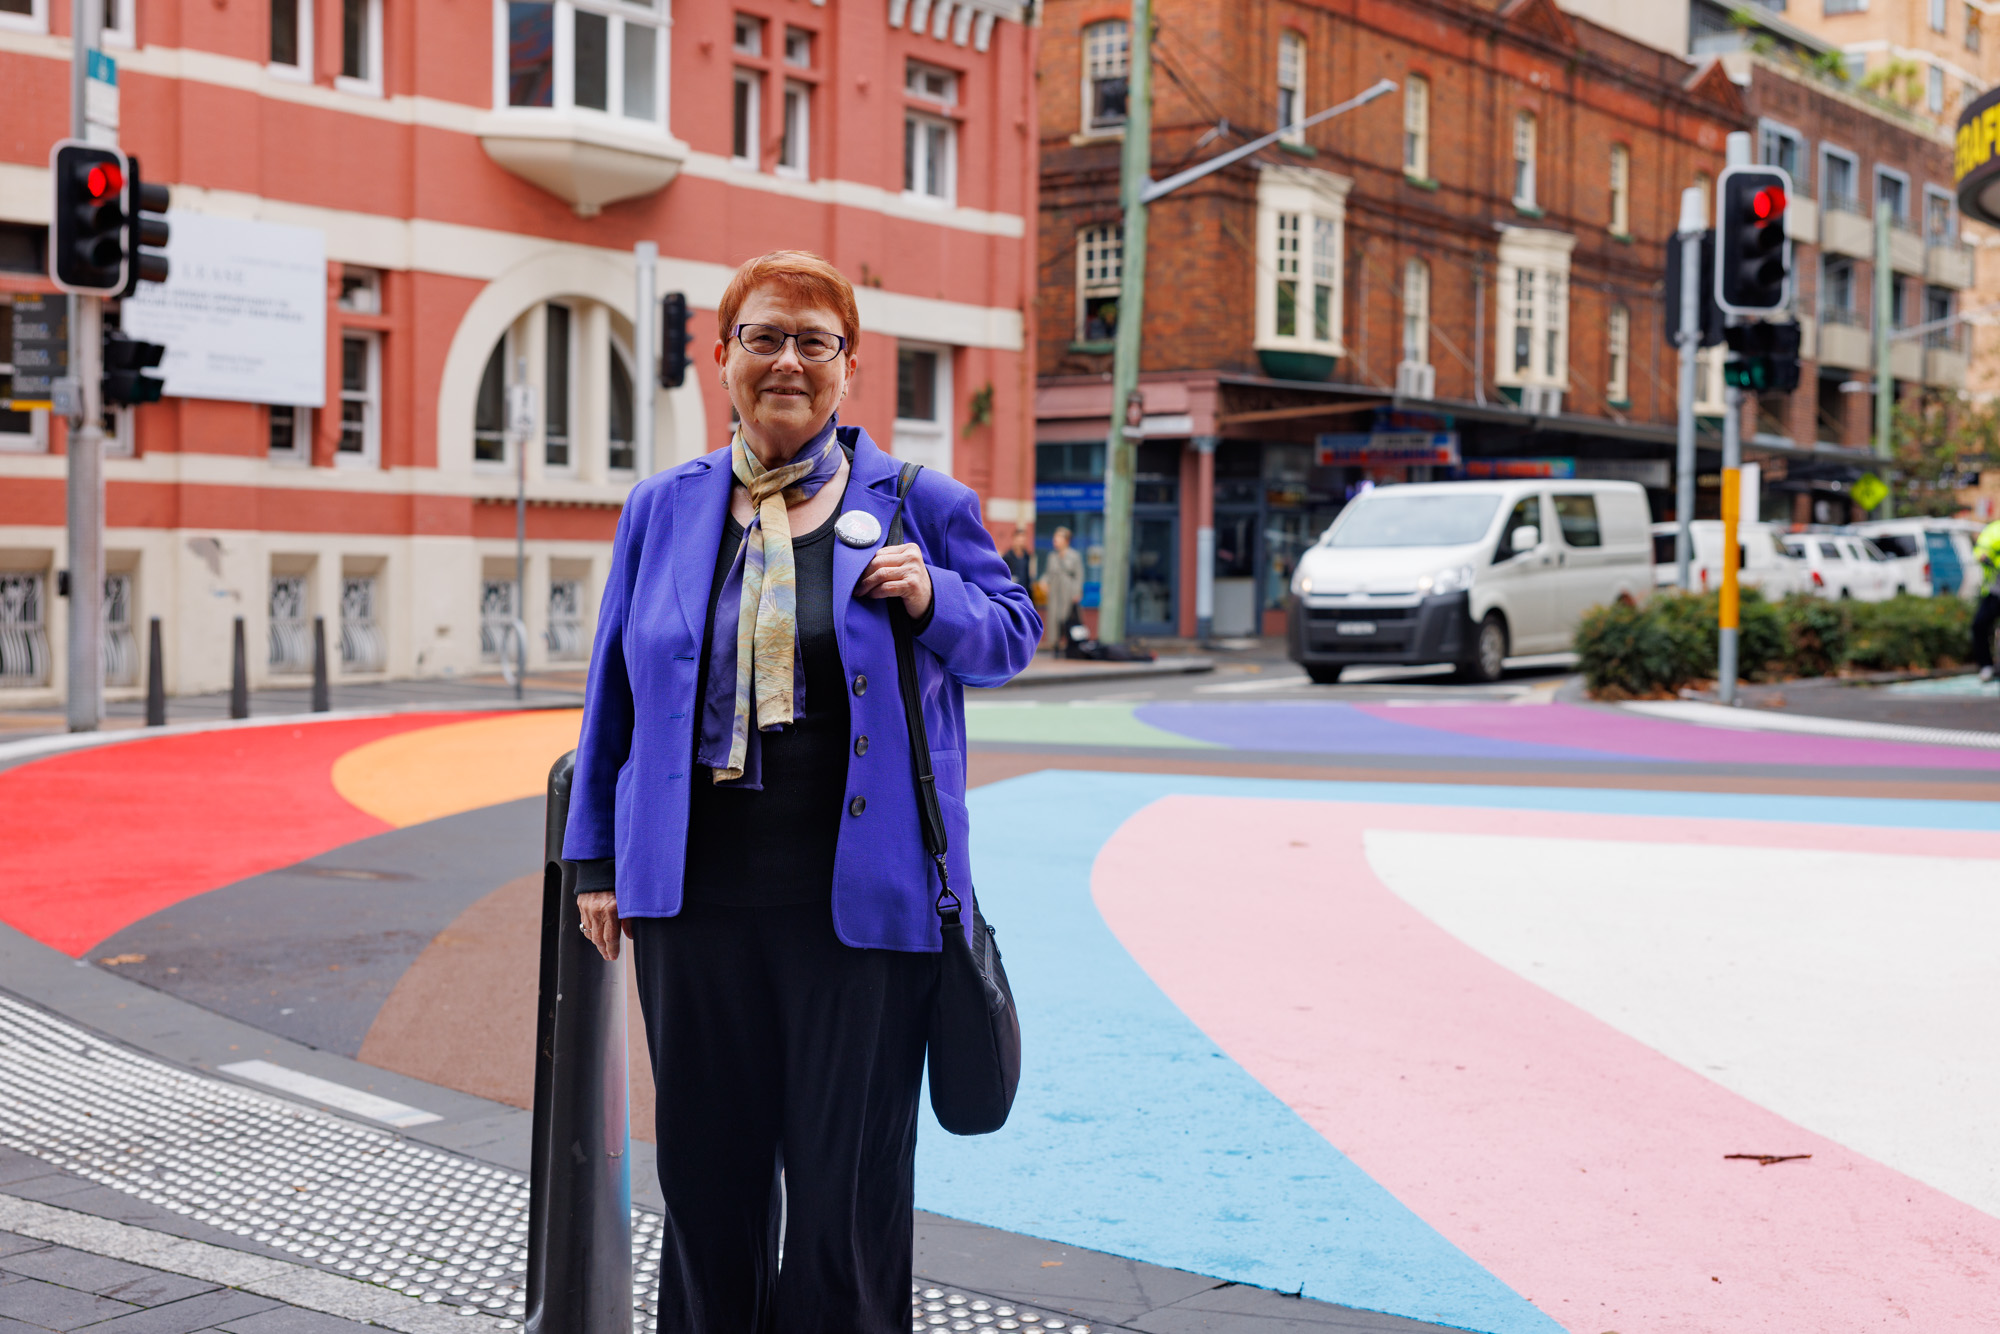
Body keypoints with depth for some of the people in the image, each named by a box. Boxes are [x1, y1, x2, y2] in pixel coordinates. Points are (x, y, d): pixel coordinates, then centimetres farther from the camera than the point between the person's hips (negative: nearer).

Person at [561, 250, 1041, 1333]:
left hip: (860, 897, -2)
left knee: (847, 1180, 3)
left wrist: (934, 600, -12)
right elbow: (614, 690, 14)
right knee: (707, 1169, 12)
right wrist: (597, 858, 12)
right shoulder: (663, 509, 10)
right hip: (695, 892, 3)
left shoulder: (919, 505, 3)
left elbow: (1011, 634, 9)